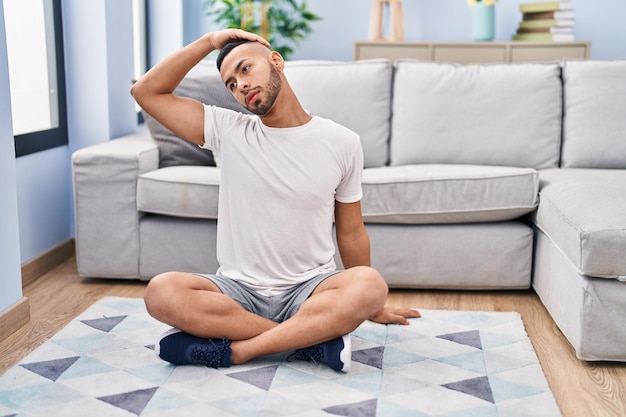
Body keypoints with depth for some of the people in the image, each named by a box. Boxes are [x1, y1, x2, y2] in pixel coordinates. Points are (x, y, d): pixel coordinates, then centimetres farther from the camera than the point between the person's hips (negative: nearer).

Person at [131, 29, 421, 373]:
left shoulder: (342, 142, 0)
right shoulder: (227, 131, 2)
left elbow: (351, 232, 9)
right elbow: (146, 91, -1)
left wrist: (371, 306, 17)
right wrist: (209, 42, -4)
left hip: (309, 289, -1)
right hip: (238, 290, 1)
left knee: (370, 284, -32)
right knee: (161, 291, -28)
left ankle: (233, 351, -25)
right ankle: (313, 337, -22)